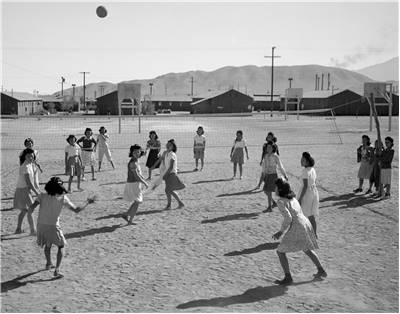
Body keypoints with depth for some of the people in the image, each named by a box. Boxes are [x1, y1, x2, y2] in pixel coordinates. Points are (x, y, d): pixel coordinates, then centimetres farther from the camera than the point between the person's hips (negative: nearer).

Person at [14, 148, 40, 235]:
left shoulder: (30, 165, 9)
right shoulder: (25, 167, -20)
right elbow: (28, 182, -23)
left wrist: (36, 188, 19)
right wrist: (36, 192, -20)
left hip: (26, 189, 9)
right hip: (23, 190, -9)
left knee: (24, 210, 17)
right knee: (30, 210, -6)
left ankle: (18, 229, 26)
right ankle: (32, 230, -3)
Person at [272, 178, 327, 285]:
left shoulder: (281, 201, -13)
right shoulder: (292, 198, 15)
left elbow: (288, 218, -21)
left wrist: (281, 232, -12)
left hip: (296, 228, -9)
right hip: (306, 224, 9)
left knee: (280, 251, 4)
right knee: (307, 249, 30)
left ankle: (288, 277, 3)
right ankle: (321, 271, 36)